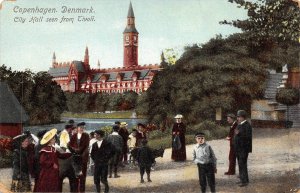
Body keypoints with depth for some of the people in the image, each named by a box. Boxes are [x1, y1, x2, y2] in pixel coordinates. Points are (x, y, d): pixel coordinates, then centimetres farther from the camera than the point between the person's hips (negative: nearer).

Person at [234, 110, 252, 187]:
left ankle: (245, 181, -3)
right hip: (238, 148, 9)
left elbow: (248, 136, -23)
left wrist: (239, 133, -30)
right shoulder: (239, 125, 14)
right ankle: (243, 179, 23)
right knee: (240, 164, 14)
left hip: (244, 148, -9)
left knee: (242, 164, -9)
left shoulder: (247, 125, -13)